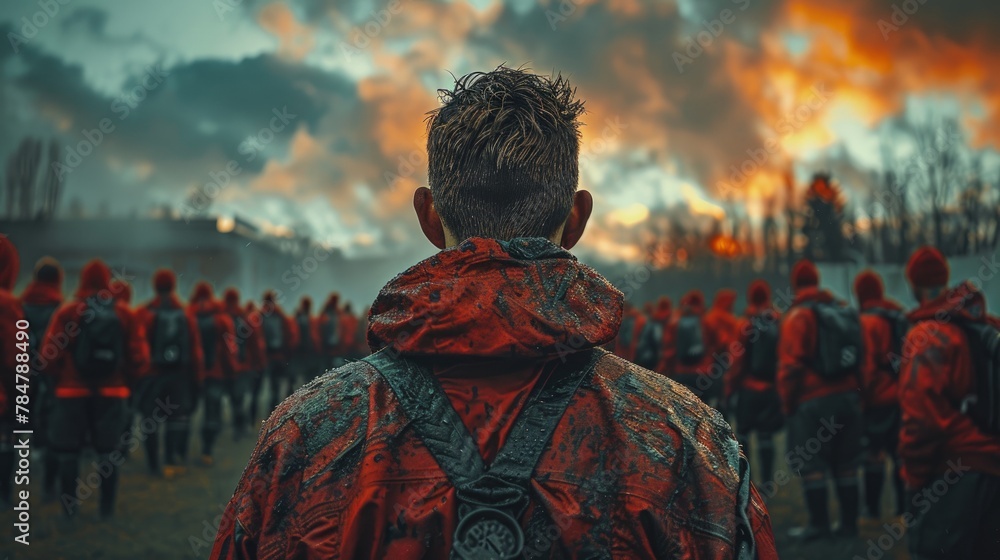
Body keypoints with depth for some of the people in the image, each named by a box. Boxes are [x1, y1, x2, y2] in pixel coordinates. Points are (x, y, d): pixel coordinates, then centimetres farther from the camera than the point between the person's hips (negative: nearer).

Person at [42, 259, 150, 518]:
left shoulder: (67, 313, -6)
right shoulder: (126, 316, 0)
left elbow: (51, 356, -9)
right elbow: (139, 358, -3)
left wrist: (59, 380, 8)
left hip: (73, 392, -2)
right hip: (113, 393, 2)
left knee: (68, 450, 9)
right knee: (109, 451, 9)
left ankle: (70, 506, 10)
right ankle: (107, 507, 10)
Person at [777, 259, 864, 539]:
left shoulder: (798, 316, -8)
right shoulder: (844, 311, 11)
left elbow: (790, 364, -14)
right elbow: (859, 358, 11)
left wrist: (787, 402, -4)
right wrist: (855, 395, 16)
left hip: (812, 401, -6)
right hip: (848, 398, 7)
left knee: (810, 463, 2)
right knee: (845, 463, 13)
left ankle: (819, 523, 3)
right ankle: (849, 522, 16)